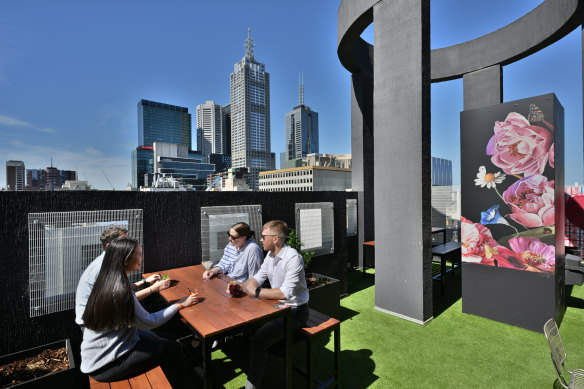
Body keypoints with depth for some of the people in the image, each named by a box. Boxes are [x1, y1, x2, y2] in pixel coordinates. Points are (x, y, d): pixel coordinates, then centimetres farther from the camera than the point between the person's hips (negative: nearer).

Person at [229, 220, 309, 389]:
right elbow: (258, 277, 7)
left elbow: (285, 293, -31)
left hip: (294, 312, -8)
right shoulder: (271, 254, 2)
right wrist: (240, 287, -10)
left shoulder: (293, 258, -26)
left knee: (258, 340, -19)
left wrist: (256, 291, -25)